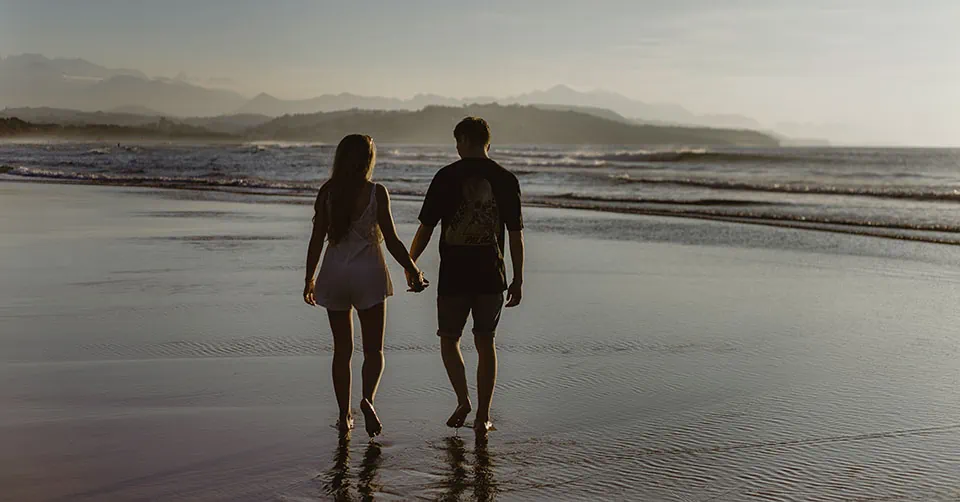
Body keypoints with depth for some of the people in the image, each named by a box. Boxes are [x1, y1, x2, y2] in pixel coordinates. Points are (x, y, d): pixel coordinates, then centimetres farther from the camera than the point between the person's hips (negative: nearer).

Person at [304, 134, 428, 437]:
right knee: (373, 348, 6)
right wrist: (413, 272, 2)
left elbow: (317, 239, 2)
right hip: (368, 274, -2)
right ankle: (367, 398, -18)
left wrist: (309, 279, 12)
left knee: (342, 349, 12)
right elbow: (391, 241, -8)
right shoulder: (376, 193, -8)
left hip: (334, 273, 3)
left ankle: (344, 415, 15)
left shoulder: (327, 193, 0)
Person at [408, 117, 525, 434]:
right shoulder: (506, 179, 1)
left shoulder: (447, 177, -5)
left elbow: (426, 228, -3)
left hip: (454, 274, -2)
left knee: (449, 339, 15)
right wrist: (518, 280, 9)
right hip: (491, 276, 2)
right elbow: (516, 234, 1)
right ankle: (483, 416, 12)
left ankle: (463, 401, 1)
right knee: (485, 342, 11)